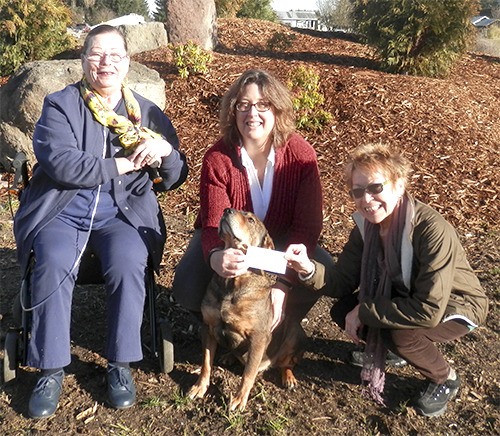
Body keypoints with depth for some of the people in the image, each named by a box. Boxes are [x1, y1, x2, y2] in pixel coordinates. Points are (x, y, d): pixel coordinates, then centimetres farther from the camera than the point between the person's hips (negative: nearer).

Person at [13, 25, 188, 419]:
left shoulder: (148, 113, 11)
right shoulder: (60, 105, 3)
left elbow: (174, 179, 9)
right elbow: (60, 164, -14)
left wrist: (165, 150, -13)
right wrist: (122, 164, -12)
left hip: (123, 212, 1)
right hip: (61, 209, -1)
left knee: (128, 264, -29)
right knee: (54, 264, -30)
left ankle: (121, 365, -11)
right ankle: (51, 370, -12)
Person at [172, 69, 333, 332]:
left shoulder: (301, 154, -21)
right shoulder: (217, 159, -22)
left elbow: (307, 225, -21)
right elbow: (214, 225, -25)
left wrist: (284, 283, -33)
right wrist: (215, 256, -51)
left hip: (281, 239, 1)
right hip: (227, 241, 0)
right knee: (188, 287, -28)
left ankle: (278, 326, 3)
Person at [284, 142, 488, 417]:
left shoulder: (433, 231, -35)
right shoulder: (366, 225, -14)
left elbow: (428, 311, -37)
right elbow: (343, 281, -13)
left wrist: (364, 312, -29)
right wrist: (308, 268, -33)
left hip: (455, 306, -6)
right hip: (404, 297, 6)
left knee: (398, 333, -32)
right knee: (343, 311, -13)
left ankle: (446, 379, 0)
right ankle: (387, 349, 16)